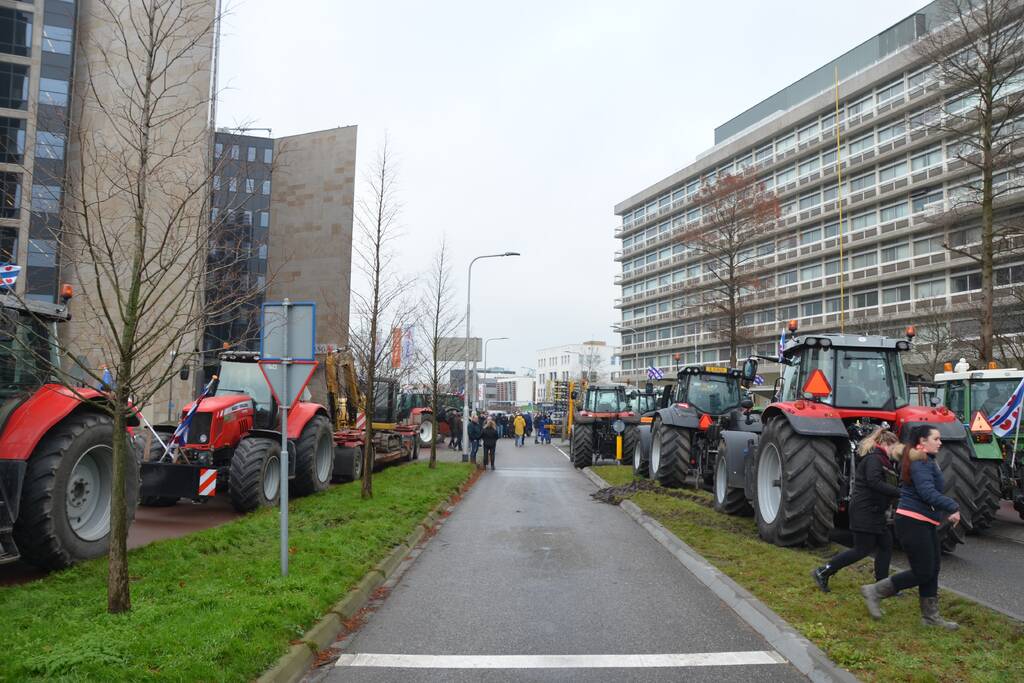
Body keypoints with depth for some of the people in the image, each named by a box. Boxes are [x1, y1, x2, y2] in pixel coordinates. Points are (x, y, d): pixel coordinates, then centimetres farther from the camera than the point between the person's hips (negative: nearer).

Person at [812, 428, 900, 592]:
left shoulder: (875, 458, 18)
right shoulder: (873, 458, -15)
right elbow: (874, 482, -31)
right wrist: (900, 493, -32)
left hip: (873, 512, 10)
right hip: (865, 511, -10)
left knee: (886, 544, 11)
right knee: (863, 549, -5)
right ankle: (822, 572, 0)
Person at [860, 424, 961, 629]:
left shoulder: (926, 460, 17)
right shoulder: (920, 462, -16)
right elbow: (928, 493, -26)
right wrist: (953, 507, -27)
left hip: (925, 523, 10)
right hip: (913, 522, -10)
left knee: (932, 569, 13)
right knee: (922, 572, -7)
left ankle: (930, 616, 21)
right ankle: (875, 591, 2)